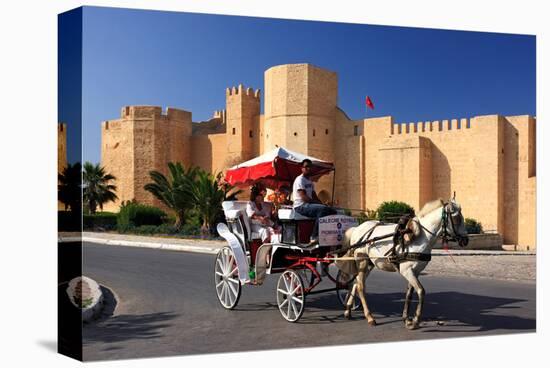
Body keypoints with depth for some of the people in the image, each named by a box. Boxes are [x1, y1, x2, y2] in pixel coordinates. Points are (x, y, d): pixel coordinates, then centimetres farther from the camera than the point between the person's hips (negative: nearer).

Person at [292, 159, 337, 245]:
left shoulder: (310, 181, 23)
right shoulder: (300, 179, -6)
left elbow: (314, 196, 20)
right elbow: (304, 197, -17)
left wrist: (321, 203, 0)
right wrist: (319, 203, -20)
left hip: (309, 205, 9)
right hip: (300, 206, -9)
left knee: (333, 211, -3)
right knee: (322, 209, -33)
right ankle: (314, 238, -35)